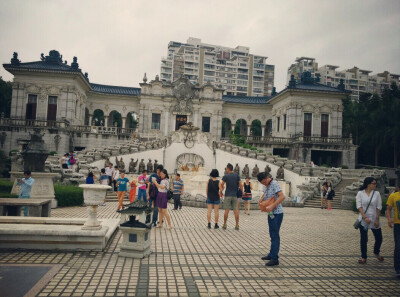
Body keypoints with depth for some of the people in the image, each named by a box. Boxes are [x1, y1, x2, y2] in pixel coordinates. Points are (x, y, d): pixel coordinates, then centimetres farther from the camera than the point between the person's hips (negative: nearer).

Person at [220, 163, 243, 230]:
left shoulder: (225, 176, -5)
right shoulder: (237, 176, 3)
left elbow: (221, 185, -7)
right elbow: (241, 185, 2)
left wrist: (221, 191, 10)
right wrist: (242, 192, 13)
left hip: (228, 195, -2)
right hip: (235, 195, 2)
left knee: (226, 210, 2)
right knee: (236, 210, 3)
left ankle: (224, 225, 7)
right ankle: (237, 225, 3)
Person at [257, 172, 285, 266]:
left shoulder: (274, 184, -17)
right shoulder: (266, 185, 9)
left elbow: (282, 196, -26)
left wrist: (272, 206, -29)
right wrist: (261, 198, 4)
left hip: (276, 213, -9)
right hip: (271, 213, 9)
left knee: (275, 235, -4)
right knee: (272, 234, 18)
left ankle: (274, 259, 2)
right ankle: (272, 254, 31)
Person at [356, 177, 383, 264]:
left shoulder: (377, 193, 1)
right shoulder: (360, 193, -3)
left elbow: (379, 207, 0)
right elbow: (359, 206, -8)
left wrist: (377, 219, -5)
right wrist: (365, 217, -17)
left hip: (374, 219, 2)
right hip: (363, 220, -2)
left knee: (379, 238, 9)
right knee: (363, 239, 4)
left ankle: (376, 253, 37)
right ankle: (363, 257, 18)